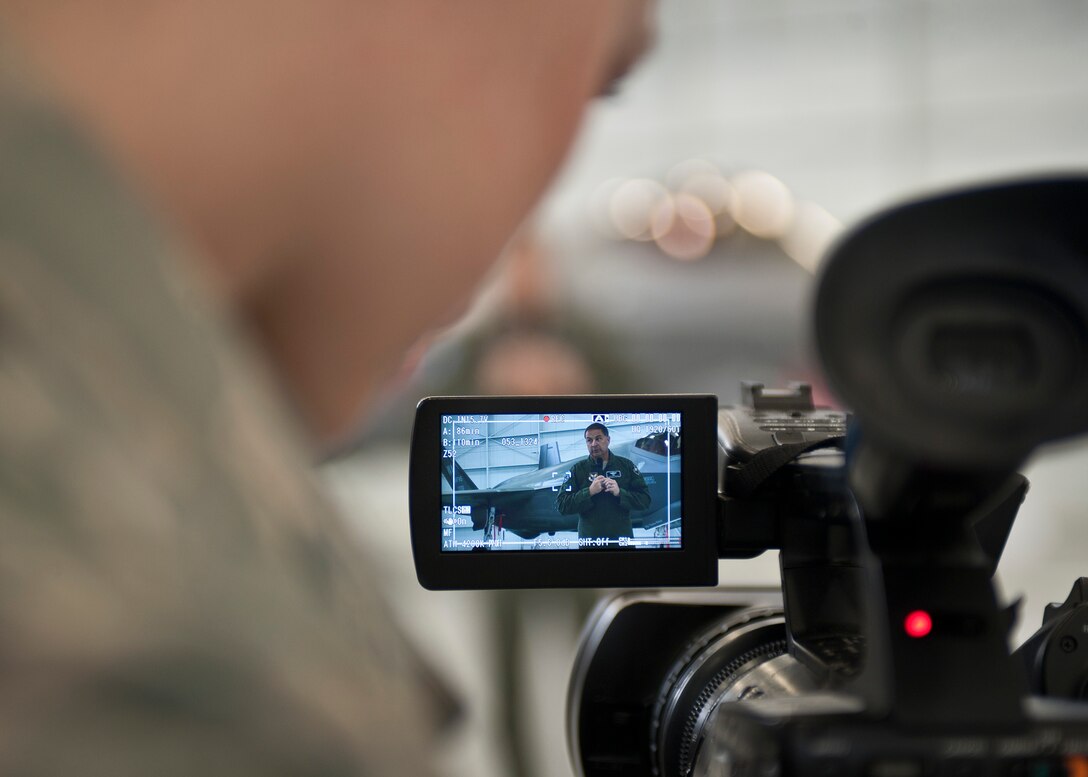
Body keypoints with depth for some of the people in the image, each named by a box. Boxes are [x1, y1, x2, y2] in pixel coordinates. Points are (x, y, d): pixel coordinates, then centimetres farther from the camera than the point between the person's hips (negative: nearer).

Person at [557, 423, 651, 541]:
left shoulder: (626, 465, 3)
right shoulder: (578, 469, 1)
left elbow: (645, 499, -2)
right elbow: (561, 505, -6)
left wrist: (619, 493, -17)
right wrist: (589, 492, -18)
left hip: (622, 536, 0)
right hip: (589, 539, 0)